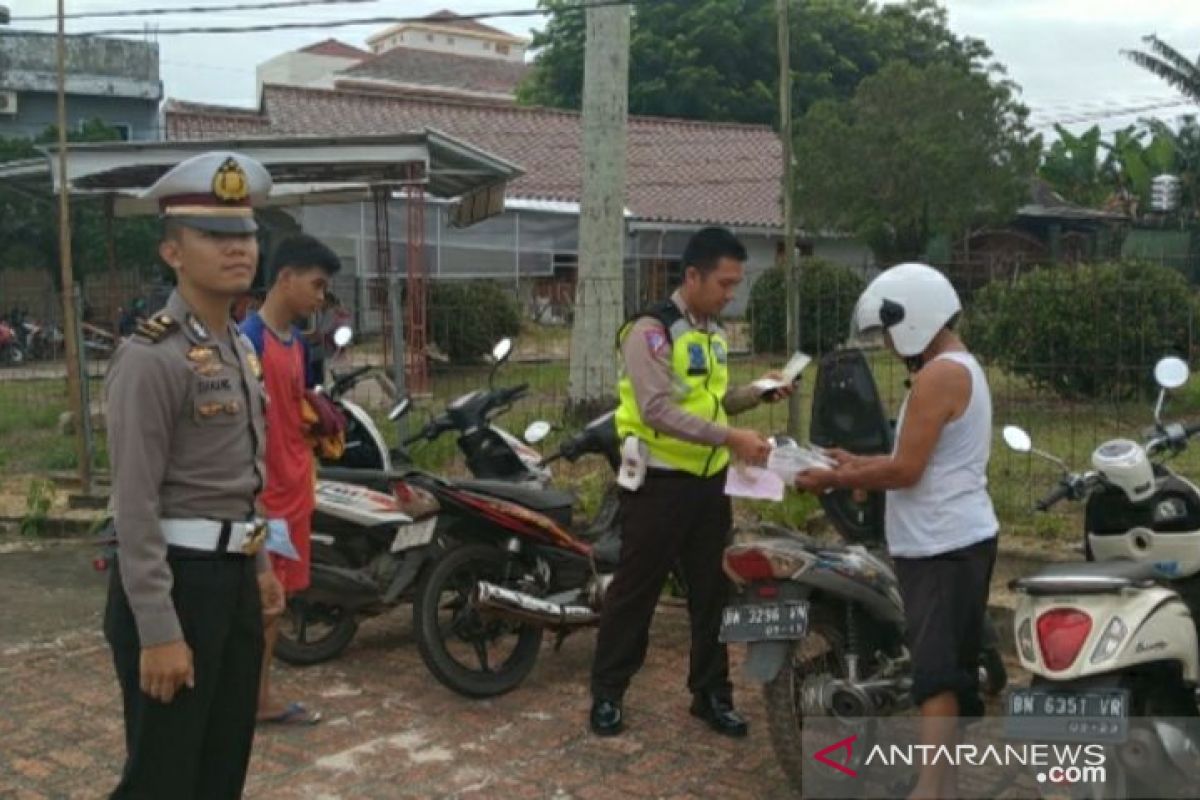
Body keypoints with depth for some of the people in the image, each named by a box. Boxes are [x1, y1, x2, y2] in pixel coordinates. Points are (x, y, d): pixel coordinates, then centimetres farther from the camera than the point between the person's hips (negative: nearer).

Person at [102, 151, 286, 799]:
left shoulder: (239, 348, 11)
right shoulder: (151, 357, -17)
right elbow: (135, 504, -21)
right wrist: (159, 631, -22)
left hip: (232, 575, 9)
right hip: (174, 581, -9)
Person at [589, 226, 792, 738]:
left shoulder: (714, 333, 11)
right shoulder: (652, 330, -16)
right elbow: (658, 410, -27)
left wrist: (757, 393, 2)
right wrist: (730, 439, -32)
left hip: (709, 481, 8)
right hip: (659, 482, -7)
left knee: (712, 590, 12)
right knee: (635, 590, 3)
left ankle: (711, 693, 25)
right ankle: (607, 692, 18)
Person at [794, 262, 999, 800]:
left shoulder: (938, 376, -16)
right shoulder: (961, 368, 17)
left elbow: (906, 471, -20)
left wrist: (835, 481, -9)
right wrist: (857, 463, 14)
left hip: (944, 547, -10)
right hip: (953, 542, 10)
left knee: (935, 670, -14)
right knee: (949, 666, 16)